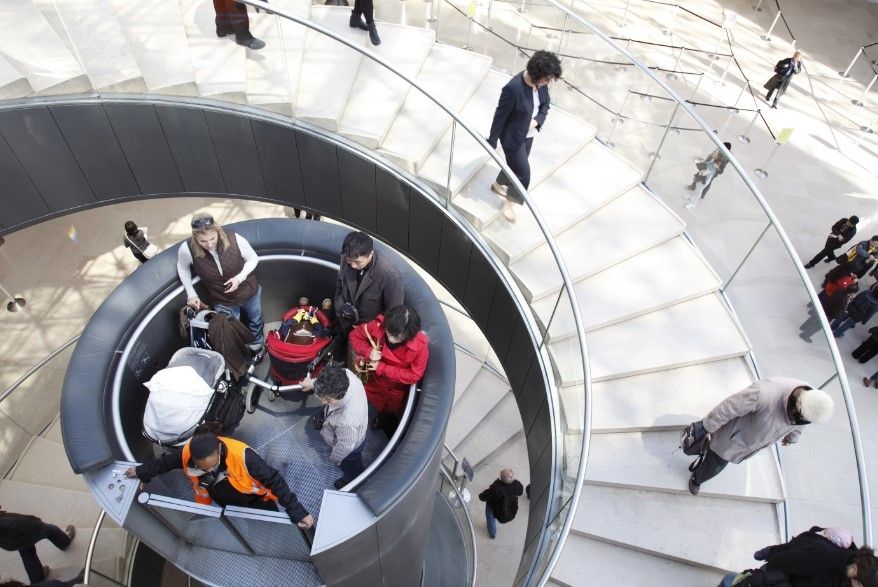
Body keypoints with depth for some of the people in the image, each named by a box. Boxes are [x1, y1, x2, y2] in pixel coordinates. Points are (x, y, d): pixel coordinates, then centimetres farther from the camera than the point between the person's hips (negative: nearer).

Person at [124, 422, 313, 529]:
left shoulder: (241, 455, -44)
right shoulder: (187, 453, -30)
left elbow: (273, 479, -38)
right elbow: (166, 461, -5)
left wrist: (296, 510, -39)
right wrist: (142, 471, 7)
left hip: (255, 499, -4)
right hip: (226, 504, 4)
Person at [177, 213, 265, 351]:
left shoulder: (235, 240, -32)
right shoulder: (187, 249, -28)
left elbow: (253, 258, -12)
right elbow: (182, 268, -4)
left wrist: (240, 277, -27)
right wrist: (191, 294, -5)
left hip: (249, 293, 1)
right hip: (223, 302, -1)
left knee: (255, 322, 29)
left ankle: (257, 347, 60)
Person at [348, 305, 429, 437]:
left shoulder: (421, 345, -37)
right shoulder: (378, 326, -32)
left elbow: (414, 375, -27)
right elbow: (355, 335, -14)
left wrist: (381, 368, -30)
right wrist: (368, 352, -33)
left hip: (395, 390, -2)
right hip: (373, 381, 2)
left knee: (387, 419, 23)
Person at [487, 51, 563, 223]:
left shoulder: (541, 83, -12)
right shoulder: (513, 88, -33)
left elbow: (545, 104, 6)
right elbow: (500, 115, -23)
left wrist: (538, 120, -14)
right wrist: (492, 142, -14)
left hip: (529, 135, 7)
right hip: (513, 137, -7)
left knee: (515, 166, 27)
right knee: (524, 175, 2)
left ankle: (498, 185, 56)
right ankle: (510, 201, 30)